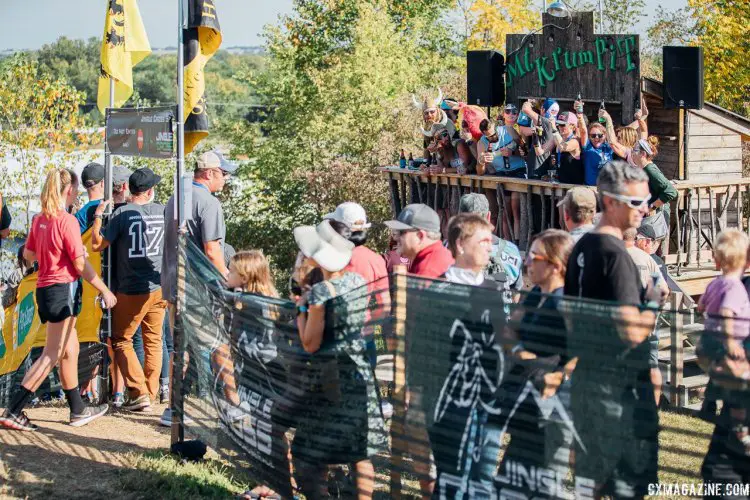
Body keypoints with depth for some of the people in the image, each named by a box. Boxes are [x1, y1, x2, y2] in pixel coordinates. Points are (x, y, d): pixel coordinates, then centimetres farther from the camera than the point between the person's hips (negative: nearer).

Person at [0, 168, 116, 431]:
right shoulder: (67, 221, -15)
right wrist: (105, 291, -8)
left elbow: (28, 254, 15)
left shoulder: (39, 219, 7)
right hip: (63, 289, -8)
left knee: (70, 349, 17)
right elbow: (80, 264, -15)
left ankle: (78, 410, 24)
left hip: (44, 288, 8)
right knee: (52, 355, -6)